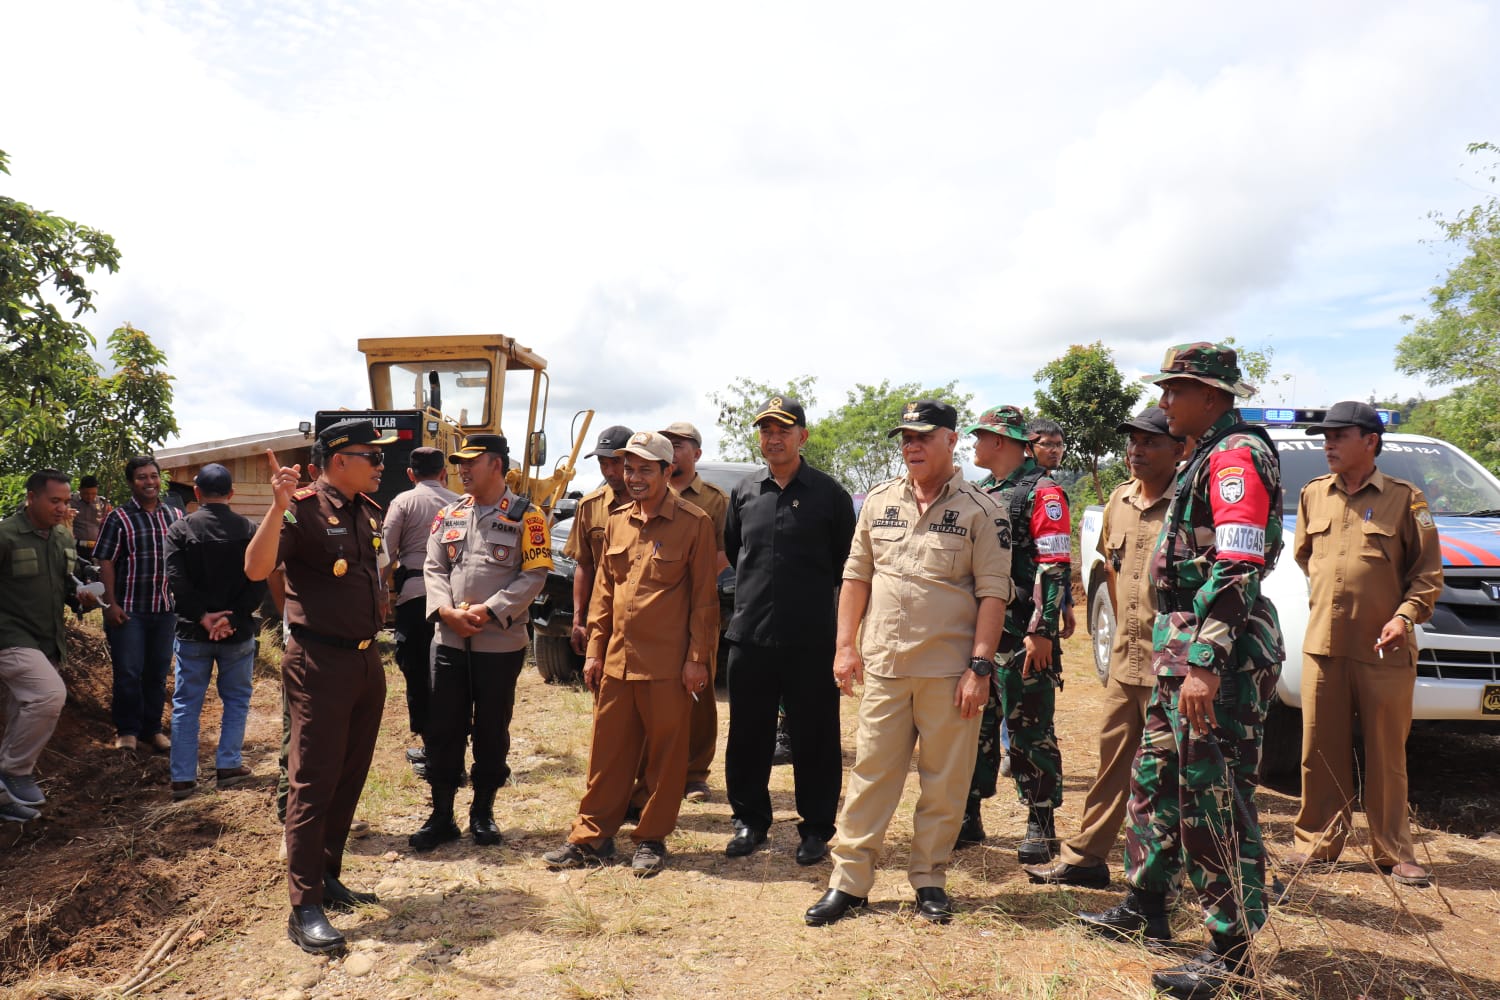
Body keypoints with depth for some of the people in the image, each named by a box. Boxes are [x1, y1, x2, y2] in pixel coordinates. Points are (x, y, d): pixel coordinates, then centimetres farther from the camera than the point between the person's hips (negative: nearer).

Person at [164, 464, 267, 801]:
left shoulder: (180, 530, -5)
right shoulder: (249, 530, -4)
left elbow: (177, 581, -13)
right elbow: (259, 583, -11)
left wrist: (203, 617, -9)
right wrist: (232, 619, -12)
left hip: (192, 633, 0)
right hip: (238, 633, 0)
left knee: (186, 705, 9)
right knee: (236, 700, 16)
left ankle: (182, 778, 10)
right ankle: (227, 766, 16)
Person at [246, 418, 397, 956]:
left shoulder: (368, 511, 10)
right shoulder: (304, 508, -13)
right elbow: (256, 568, -27)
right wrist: (279, 507, -38)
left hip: (367, 659, 8)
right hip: (320, 663, -8)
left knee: (350, 778, 16)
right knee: (313, 783, -1)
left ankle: (328, 876, 31)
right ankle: (304, 907, 9)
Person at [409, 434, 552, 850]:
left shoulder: (525, 515, -4)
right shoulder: (449, 514, 11)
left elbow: (534, 574, -11)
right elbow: (433, 567, 7)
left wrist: (488, 611, -18)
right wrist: (446, 610, -11)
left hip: (500, 643, -4)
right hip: (450, 641, 4)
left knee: (491, 730, 9)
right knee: (442, 729, 7)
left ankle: (483, 811, 25)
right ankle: (441, 815, 21)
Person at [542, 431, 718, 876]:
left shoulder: (694, 523, -6)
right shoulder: (616, 523, 11)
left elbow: (704, 596, -6)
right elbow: (604, 591, 15)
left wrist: (697, 657, -9)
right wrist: (595, 649, 11)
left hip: (667, 664, -5)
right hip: (616, 660, 5)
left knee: (665, 755, 7)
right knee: (607, 752, 12)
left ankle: (652, 839, 22)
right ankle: (591, 836, 24)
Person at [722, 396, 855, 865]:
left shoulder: (829, 493, -1)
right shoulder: (743, 492, 8)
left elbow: (846, 562, 5)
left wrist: (812, 593, 7)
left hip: (812, 638, -3)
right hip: (750, 634, 3)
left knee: (815, 737, 6)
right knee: (748, 734, 12)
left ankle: (816, 828, 21)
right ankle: (750, 819, 28)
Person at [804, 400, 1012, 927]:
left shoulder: (982, 510, -3)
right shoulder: (879, 501, 8)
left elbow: (993, 592, -6)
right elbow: (856, 575, 11)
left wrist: (979, 665, -12)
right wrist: (845, 643, 4)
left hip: (950, 671, -2)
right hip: (884, 665, 3)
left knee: (944, 781, 8)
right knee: (870, 772, 7)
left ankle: (929, 879, 25)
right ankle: (848, 881, 16)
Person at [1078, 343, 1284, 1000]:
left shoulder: (1237, 455, -14)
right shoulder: (1209, 458, 18)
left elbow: (1237, 570, -23)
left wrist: (1205, 665, -26)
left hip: (1218, 655, -11)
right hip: (1183, 650, 11)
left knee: (1216, 799, -2)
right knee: (1157, 777, 18)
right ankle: (1146, 906, 32)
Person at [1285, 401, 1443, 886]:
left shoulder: (1404, 499, -1)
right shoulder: (1313, 495, 10)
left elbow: (1428, 571, -1)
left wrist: (1406, 615, -13)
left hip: (1384, 650, -3)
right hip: (1322, 644, 3)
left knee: (1387, 754, 6)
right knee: (1320, 750, 8)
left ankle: (1394, 850, 20)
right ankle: (1318, 840, 21)